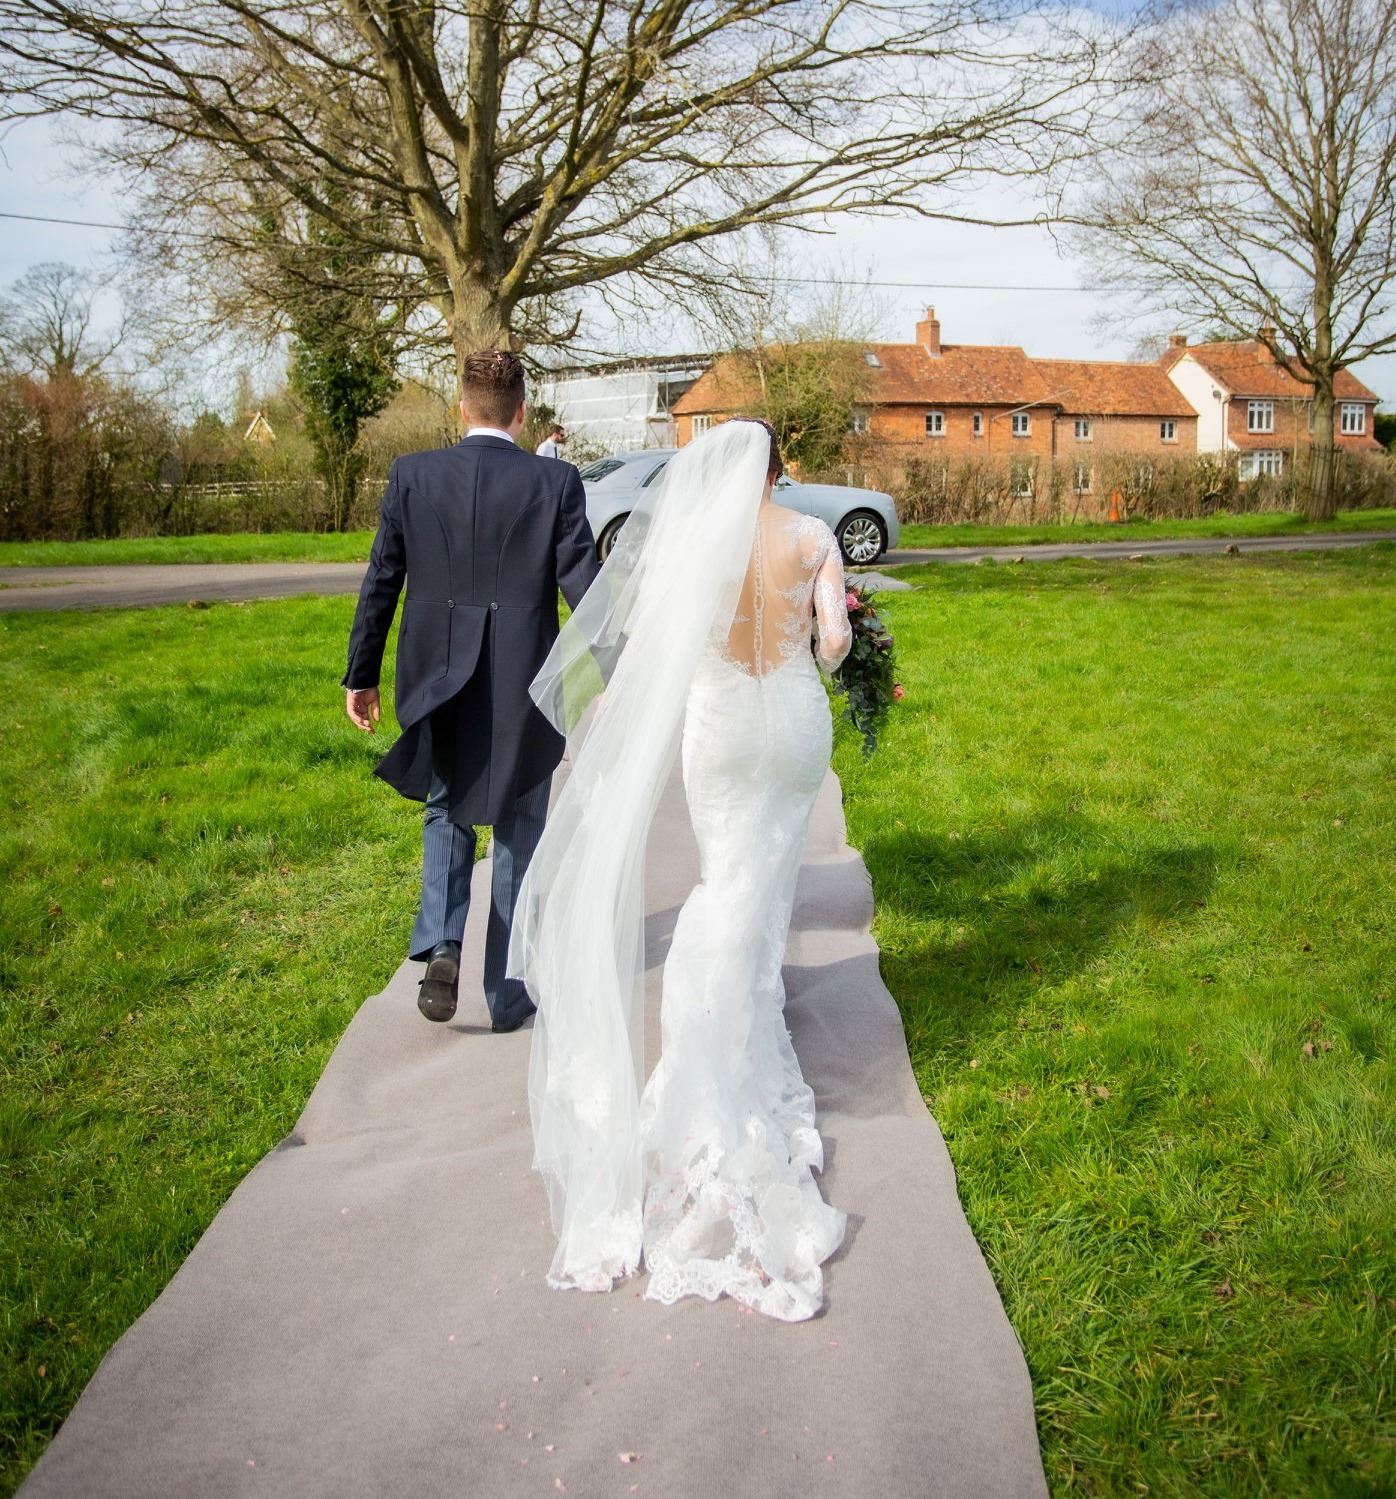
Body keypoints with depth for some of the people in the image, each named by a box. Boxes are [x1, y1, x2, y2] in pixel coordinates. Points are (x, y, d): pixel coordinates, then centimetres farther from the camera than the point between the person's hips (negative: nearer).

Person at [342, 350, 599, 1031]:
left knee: (446, 812, 23)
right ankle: (509, 995, 20)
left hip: (436, 682, 1)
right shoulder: (555, 481, -7)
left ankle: (441, 943, 0)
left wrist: (361, 675, 13)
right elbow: (585, 587, -8)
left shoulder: (411, 475, -2)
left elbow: (380, 583, 2)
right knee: (519, 840, 13)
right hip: (522, 692, -1)